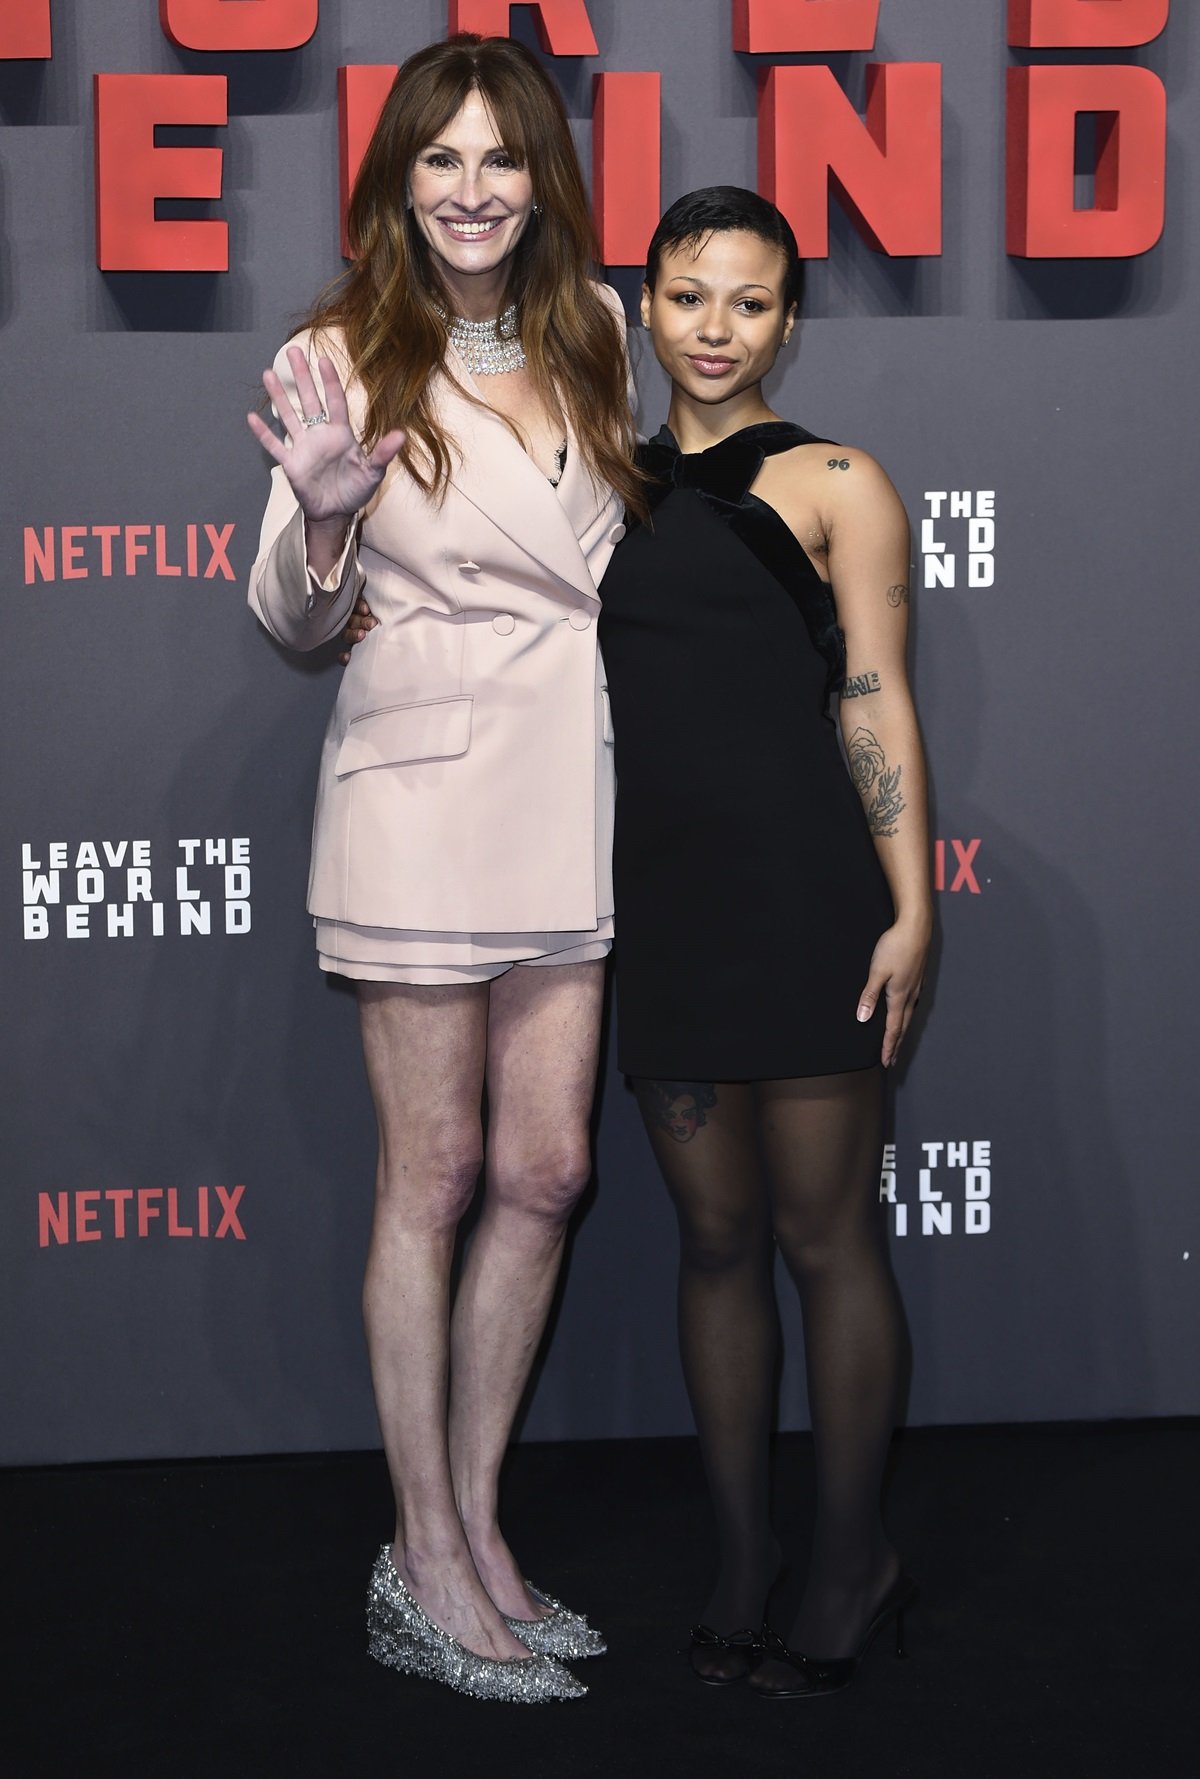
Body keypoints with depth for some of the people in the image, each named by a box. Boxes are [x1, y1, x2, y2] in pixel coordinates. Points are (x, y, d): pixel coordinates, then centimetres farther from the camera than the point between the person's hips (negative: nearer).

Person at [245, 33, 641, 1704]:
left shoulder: (593, 332, 9)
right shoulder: (345, 357, -5)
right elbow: (292, 620, -4)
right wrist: (322, 512, -23)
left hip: (568, 786, 5)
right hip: (422, 788, -5)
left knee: (545, 1171, 7)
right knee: (435, 1177, 1)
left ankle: (474, 1530, 21)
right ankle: (428, 1569, 12)